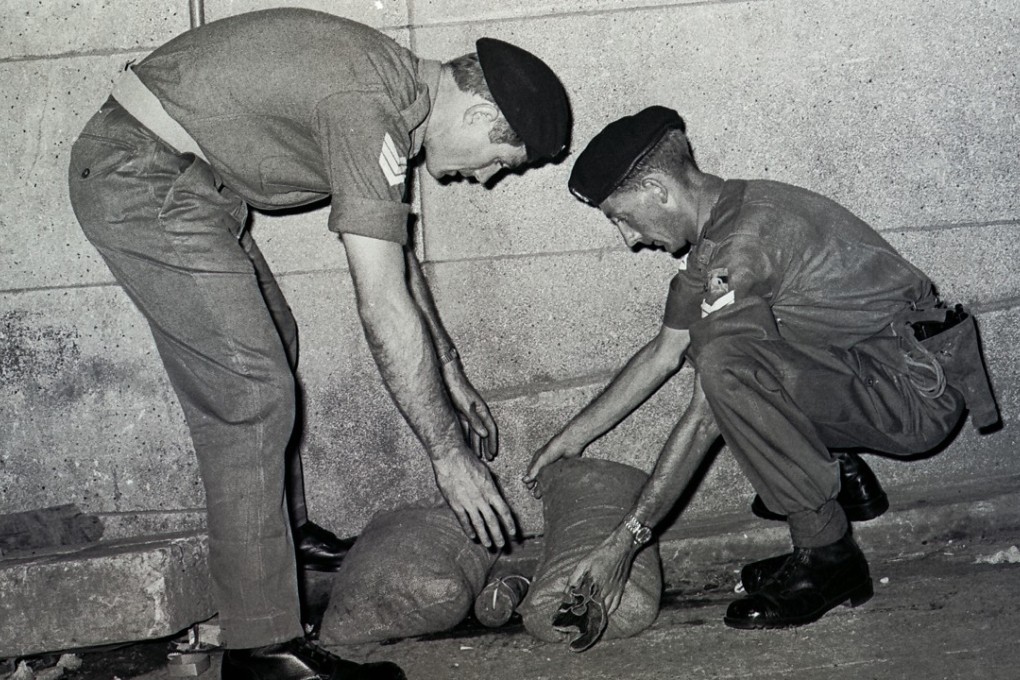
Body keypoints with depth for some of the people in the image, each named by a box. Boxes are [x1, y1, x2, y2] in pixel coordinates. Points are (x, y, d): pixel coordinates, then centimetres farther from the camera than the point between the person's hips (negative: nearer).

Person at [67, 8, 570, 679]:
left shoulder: (394, 85, 6)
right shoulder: (367, 107, -25)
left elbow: (398, 258, 18)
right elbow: (383, 304, -26)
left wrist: (452, 374, 21)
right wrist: (448, 453, -20)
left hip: (183, 178, 11)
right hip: (143, 180, -11)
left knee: (272, 343, 21)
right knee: (253, 393, -12)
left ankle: (270, 539, 39)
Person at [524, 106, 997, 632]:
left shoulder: (743, 241, -22)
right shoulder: (714, 230, 8)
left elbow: (705, 419, -23)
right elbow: (665, 351, 18)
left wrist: (627, 539, -19)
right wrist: (573, 436, 19)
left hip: (919, 387, -10)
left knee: (725, 363, -28)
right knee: (706, 338, 12)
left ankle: (829, 559, -13)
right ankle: (841, 481, 11)